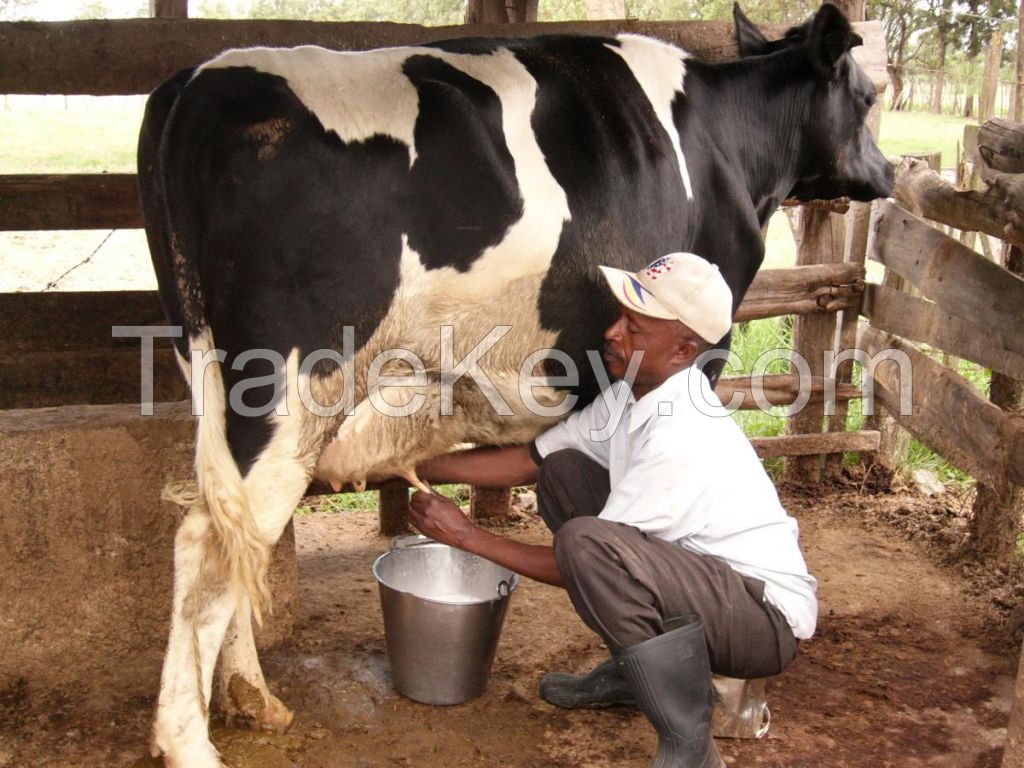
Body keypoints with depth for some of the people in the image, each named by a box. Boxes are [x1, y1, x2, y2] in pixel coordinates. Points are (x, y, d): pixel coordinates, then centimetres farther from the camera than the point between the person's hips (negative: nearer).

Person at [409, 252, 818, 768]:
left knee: (585, 542, -32)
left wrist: (467, 536, -13)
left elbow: (584, 561, -21)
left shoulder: (682, 438, -28)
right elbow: (531, 461, 5)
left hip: (767, 617, -9)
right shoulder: (631, 395, -1)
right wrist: (417, 464, 0)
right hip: (704, 573, 9)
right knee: (562, 472, 3)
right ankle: (632, 671, 14)